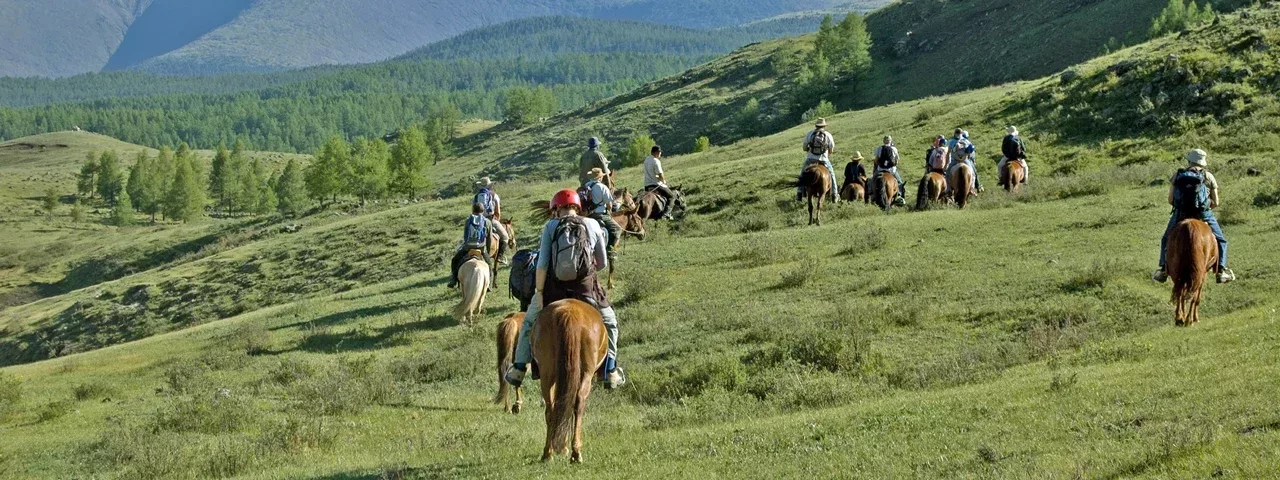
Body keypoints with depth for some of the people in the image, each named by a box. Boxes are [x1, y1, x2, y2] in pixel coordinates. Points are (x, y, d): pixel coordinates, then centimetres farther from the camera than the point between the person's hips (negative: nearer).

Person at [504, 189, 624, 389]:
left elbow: (542, 263, -8)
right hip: (587, 288, 0)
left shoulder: (550, 227, -1)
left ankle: (519, 370, 24)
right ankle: (611, 371, 17)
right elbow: (603, 264, 8)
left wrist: (539, 293, -3)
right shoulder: (593, 225, 4)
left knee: (529, 322, 24)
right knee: (609, 322, 24)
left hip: (555, 289, 0)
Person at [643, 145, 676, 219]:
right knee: (672, 196, 4)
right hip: (656, 185, -8)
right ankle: (666, 213, -11)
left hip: (647, 186, 8)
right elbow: (660, 175, -19)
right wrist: (664, 181, 1)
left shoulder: (646, 160, 11)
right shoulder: (656, 161, -17)